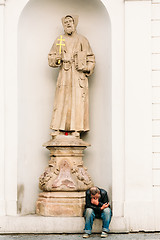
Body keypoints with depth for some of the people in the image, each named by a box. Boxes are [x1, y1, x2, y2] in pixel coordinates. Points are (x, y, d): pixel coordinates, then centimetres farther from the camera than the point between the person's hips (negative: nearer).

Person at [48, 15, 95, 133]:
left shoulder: (83, 40, 12)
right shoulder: (59, 40, 14)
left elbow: (91, 59, 14)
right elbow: (51, 59, 15)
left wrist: (86, 69, -4)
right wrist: (58, 59, -7)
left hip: (79, 76, 0)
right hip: (64, 76, 0)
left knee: (79, 102, -7)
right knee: (62, 101, -6)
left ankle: (77, 128, -4)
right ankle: (60, 128, -4)